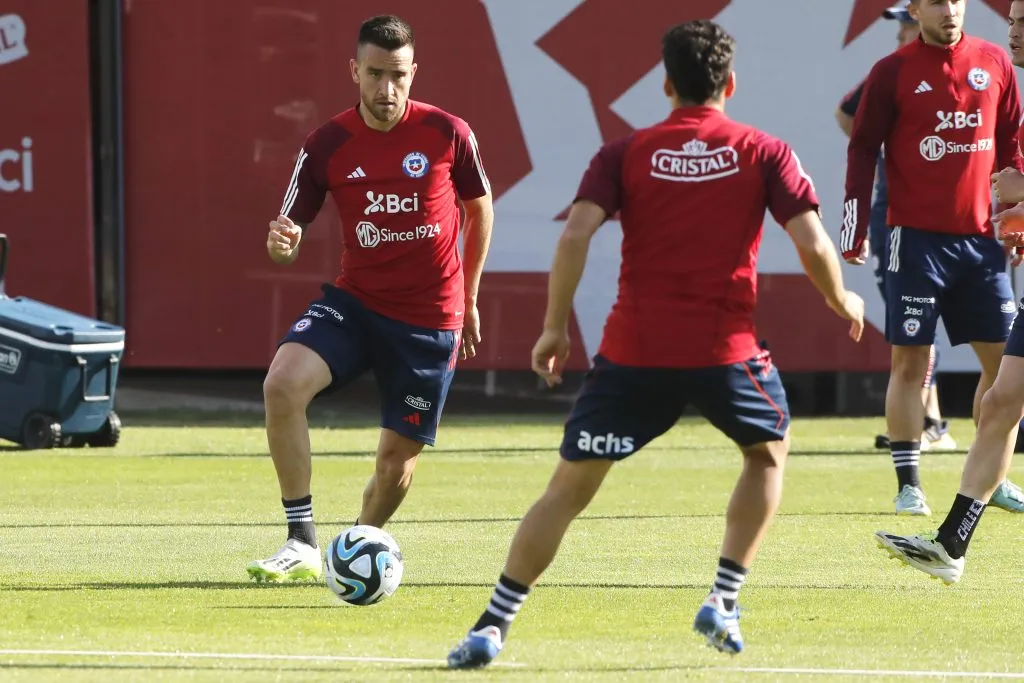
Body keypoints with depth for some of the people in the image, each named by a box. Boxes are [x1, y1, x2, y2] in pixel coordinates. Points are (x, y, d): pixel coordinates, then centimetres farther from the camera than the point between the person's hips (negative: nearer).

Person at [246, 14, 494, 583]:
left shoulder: (447, 134, -7)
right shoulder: (326, 146, -5)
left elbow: (480, 209, 10)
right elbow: (288, 238, -1)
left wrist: (468, 301, 14)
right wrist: (281, 242, -27)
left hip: (430, 321, -1)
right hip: (355, 302, 1)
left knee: (398, 455, 2)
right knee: (282, 384, -26)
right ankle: (302, 544, -20)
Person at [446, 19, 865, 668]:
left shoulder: (626, 154, 5)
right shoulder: (765, 153, 4)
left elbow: (576, 234, -8)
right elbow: (813, 246, -3)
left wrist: (556, 325, 0)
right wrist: (843, 303, 16)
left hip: (634, 351, 0)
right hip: (726, 349, 0)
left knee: (569, 487, 7)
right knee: (769, 451, 28)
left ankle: (493, 626, -2)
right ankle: (724, 603, 18)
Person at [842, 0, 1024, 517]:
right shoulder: (893, 72, -2)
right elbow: (862, 150, -2)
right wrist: (855, 231, -7)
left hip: (981, 237, 4)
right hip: (917, 237, -4)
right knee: (910, 363, -3)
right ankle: (908, 485, 1)